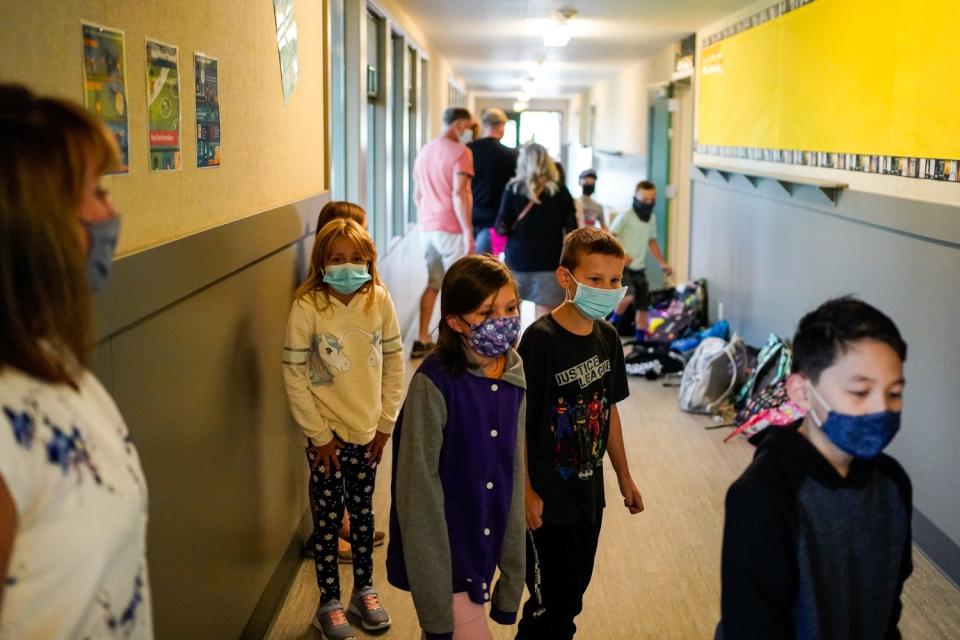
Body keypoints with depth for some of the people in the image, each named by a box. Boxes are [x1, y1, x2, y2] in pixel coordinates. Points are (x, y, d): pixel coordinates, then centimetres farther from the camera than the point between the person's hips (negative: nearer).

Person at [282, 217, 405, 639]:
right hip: (326, 434, -3)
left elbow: (394, 362, 2)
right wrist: (319, 434, -10)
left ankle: (364, 591, 34)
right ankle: (329, 603, 23)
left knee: (362, 511, 17)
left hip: (368, 431, 3)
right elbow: (294, 375, -12)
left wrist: (386, 422, 0)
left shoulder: (379, 300, -6)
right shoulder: (307, 307, -15)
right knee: (327, 517, 7)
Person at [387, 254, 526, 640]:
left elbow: (514, 473, 5)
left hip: (484, 549, 6)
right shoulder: (435, 382, -19)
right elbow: (418, 485, -17)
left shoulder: (514, 377, -1)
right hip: (442, 552, -6)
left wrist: (512, 578, 5)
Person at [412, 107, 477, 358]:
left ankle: (422, 341, 12)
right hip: (452, 230, -7)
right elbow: (458, 194, -19)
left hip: (428, 229, 7)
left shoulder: (424, 152, 14)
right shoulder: (460, 152, -10)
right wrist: (468, 231, -18)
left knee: (433, 284, 13)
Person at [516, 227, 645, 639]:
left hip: (589, 494, 7)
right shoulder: (540, 339, -19)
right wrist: (526, 493, -18)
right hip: (547, 500, -7)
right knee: (551, 604, 0)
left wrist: (624, 477, 18)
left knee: (572, 598, 18)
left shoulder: (607, 337, 3)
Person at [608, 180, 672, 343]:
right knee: (629, 295, -28)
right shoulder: (626, 216, -12)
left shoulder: (651, 218, 10)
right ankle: (613, 321, -2)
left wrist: (662, 263, 19)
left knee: (643, 306, 7)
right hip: (622, 267, -7)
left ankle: (641, 341, 18)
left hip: (639, 269, 7)